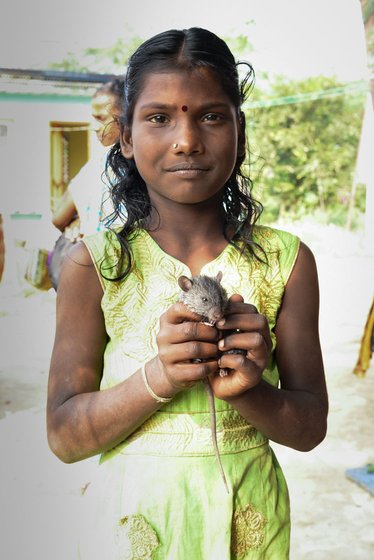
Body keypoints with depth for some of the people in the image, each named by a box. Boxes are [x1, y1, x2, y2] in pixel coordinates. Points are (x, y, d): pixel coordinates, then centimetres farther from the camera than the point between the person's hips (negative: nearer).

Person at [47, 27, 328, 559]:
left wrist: (248, 391, -25)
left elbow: (310, 428, -4)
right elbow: (64, 436, -11)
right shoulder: (93, 265, -10)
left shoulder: (285, 260, -7)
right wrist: (159, 378, -27)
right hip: (130, 517, -1)